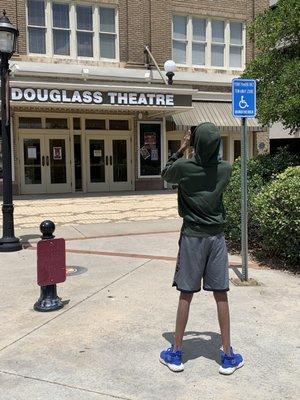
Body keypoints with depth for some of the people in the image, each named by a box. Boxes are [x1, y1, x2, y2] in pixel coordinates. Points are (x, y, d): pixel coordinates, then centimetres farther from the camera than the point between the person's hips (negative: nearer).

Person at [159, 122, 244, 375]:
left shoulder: (183, 167, -10)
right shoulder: (226, 169, -3)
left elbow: (165, 175, 12)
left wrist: (181, 150, 13)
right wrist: (208, 150, 16)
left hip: (192, 237, -1)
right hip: (216, 236, 2)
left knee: (186, 295, 6)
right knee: (221, 295, 7)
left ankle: (176, 354, 17)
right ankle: (227, 356, 17)